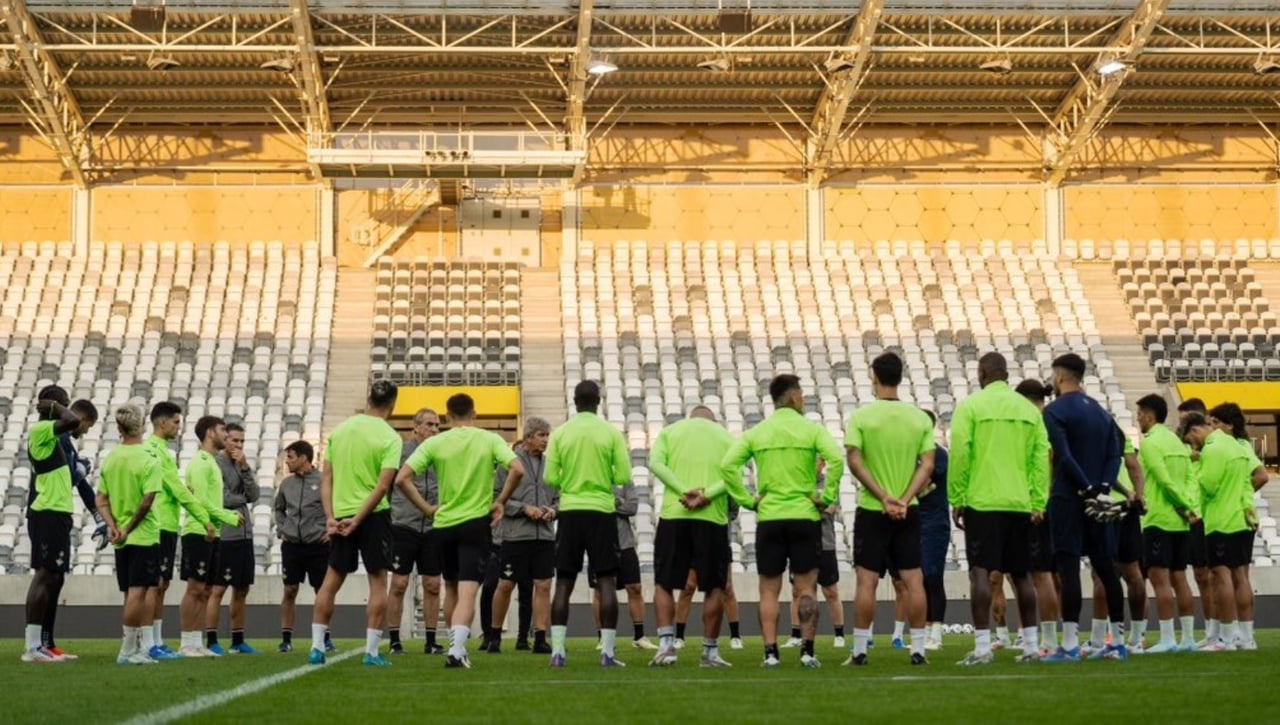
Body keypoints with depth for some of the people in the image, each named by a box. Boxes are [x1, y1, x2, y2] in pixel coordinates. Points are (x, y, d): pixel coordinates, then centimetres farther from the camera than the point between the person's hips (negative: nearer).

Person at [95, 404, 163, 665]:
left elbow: (100, 501, 4)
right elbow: (147, 501, -18)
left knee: (132, 594, 12)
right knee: (136, 593, -4)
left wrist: (113, 526, -4)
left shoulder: (110, 459, 6)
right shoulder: (148, 460, -12)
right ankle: (128, 651, -5)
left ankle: (146, 645, 17)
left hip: (121, 539, 6)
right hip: (144, 536, -6)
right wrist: (129, 529, -9)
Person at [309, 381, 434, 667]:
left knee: (332, 580, 11)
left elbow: (326, 478, 4)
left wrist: (330, 517, 3)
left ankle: (317, 646, 10)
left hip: (340, 514, 4)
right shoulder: (389, 438, -8)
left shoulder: (339, 430, 5)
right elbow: (383, 486, -15)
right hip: (373, 514, -4)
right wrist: (359, 520, -12)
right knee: (378, 582, 4)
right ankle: (372, 651, 2)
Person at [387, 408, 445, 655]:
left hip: (433, 529, 4)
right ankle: (394, 640, 4)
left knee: (433, 586, 4)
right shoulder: (400, 451, -2)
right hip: (403, 526, -3)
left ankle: (431, 640, 11)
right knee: (399, 584, -2)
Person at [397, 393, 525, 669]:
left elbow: (402, 478, -8)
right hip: (476, 522, -2)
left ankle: (456, 645, 29)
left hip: (443, 524, 2)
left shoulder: (435, 443, 0)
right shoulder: (490, 440, -1)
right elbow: (517, 470, -14)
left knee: (451, 589, 20)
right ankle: (457, 649, -25)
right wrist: (501, 501, -1)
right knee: (467, 592, -8)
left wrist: (426, 508, 1)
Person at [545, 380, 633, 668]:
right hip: (601, 512, -1)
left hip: (570, 512, 1)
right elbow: (624, 477, -4)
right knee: (606, 581, 1)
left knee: (564, 583, 6)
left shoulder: (560, 434, 1)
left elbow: (550, 478, 0)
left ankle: (557, 650, 1)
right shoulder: (612, 433, -2)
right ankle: (608, 651, -3)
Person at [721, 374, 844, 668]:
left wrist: (747, 500, 0)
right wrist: (826, 497, -8)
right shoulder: (811, 430, -1)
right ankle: (807, 651, -1)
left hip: (769, 518, 2)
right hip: (805, 517, -2)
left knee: (769, 591, 6)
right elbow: (836, 459, -17)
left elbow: (727, 465, -4)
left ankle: (771, 652, -1)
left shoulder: (756, 433, 6)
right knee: (806, 588, 3)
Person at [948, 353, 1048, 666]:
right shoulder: (1028, 409, 10)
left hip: (982, 502, -4)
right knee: (1021, 574, 12)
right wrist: (1038, 504, 10)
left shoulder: (971, 406, -2)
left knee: (980, 571, -6)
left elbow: (959, 455, -8)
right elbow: (1041, 459, 7)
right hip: (1020, 503, 4)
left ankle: (982, 646, -12)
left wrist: (957, 499, -1)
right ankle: (1031, 645, 16)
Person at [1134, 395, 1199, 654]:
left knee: (1160, 579, -7)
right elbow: (1191, 478, 7)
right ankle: (1188, 638, 11)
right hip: (1179, 522, 8)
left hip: (1158, 519, -8)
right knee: (1179, 578, 11)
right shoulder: (1176, 441, 16)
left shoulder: (1150, 442, -10)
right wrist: (1190, 506, -4)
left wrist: (1187, 507, -8)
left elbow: (1165, 480, -16)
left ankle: (1167, 639, -10)